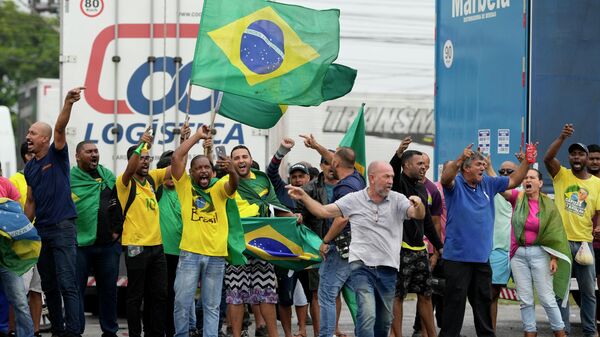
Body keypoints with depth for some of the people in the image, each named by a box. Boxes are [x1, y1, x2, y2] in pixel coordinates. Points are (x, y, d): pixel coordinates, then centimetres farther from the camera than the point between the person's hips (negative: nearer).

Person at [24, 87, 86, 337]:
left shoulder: (57, 155, -2)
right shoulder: (29, 168, 14)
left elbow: (60, 129, -19)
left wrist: (68, 103, -35)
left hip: (63, 228, -7)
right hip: (40, 231, 7)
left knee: (68, 285, -11)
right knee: (48, 286, 10)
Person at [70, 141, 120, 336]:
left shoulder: (108, 175, 9)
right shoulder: (68, 178, -3)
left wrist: (118, 229, 7)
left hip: (108, 244, 3)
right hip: (80, 244, -3)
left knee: (109, 289, 10)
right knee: (76, 290, 1)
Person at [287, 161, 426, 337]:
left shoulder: (398, 200, 1)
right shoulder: (354, 200, 2)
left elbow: (419, 215, -13)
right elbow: (324, 211, 4)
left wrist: (418, 205, -36)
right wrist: (304, 197, -8)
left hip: (388, 268, 3)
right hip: (362, 266, -2)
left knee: (384, 321, 13)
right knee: (367, 315, -20)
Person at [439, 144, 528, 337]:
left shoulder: (488, 184, 11)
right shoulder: (455, 184, -7)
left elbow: (514, 181, 16)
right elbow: (446, 178, -29)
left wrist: (527, 160, 2)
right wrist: (460, 159, -46)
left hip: (482, 256, 6)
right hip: (457, 256, -6)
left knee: (484, 301, 15)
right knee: (455, 302, -3)